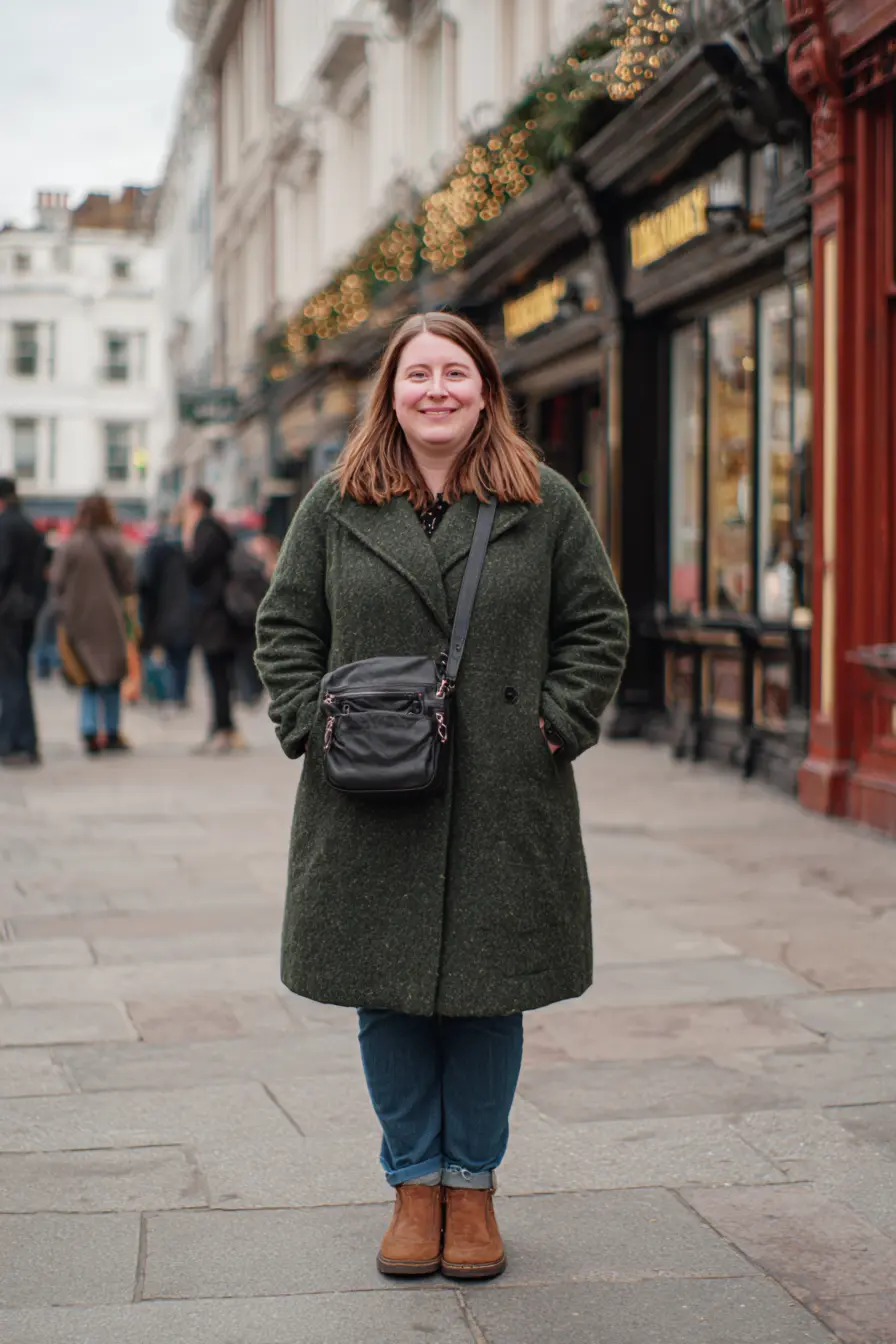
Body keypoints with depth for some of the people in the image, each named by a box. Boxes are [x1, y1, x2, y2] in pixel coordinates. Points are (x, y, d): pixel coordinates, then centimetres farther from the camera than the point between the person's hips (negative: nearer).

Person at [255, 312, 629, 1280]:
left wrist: (556, 725, -3)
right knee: (387, 998, 6)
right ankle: (414, 1184, 22)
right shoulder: (336, 508, 6)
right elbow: (285, 627, 10)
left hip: (504, 805, 0)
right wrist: (310, 726, -2)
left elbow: (598, 626, 8)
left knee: (488, 993, 6)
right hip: (369, 806, 1)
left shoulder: (546, 505, 4)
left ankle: (472, 1184, 22)